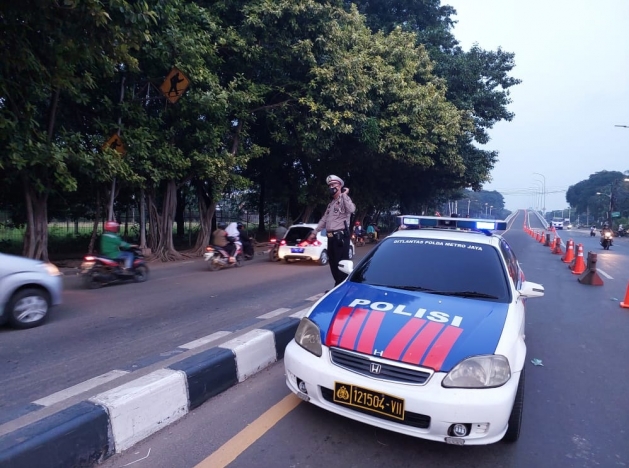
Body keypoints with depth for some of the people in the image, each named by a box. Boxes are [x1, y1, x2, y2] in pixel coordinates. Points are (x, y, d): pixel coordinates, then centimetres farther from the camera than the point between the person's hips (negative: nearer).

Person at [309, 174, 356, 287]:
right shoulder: (331, 204, 23)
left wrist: (344, 194, -17)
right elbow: (324, 220, 25)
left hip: (341, 236, -9)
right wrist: (314, 232, 21)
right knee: (333, 264, 13)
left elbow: (351, 209, -26)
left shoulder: (344, 199, -3)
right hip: (331, 237, 9)